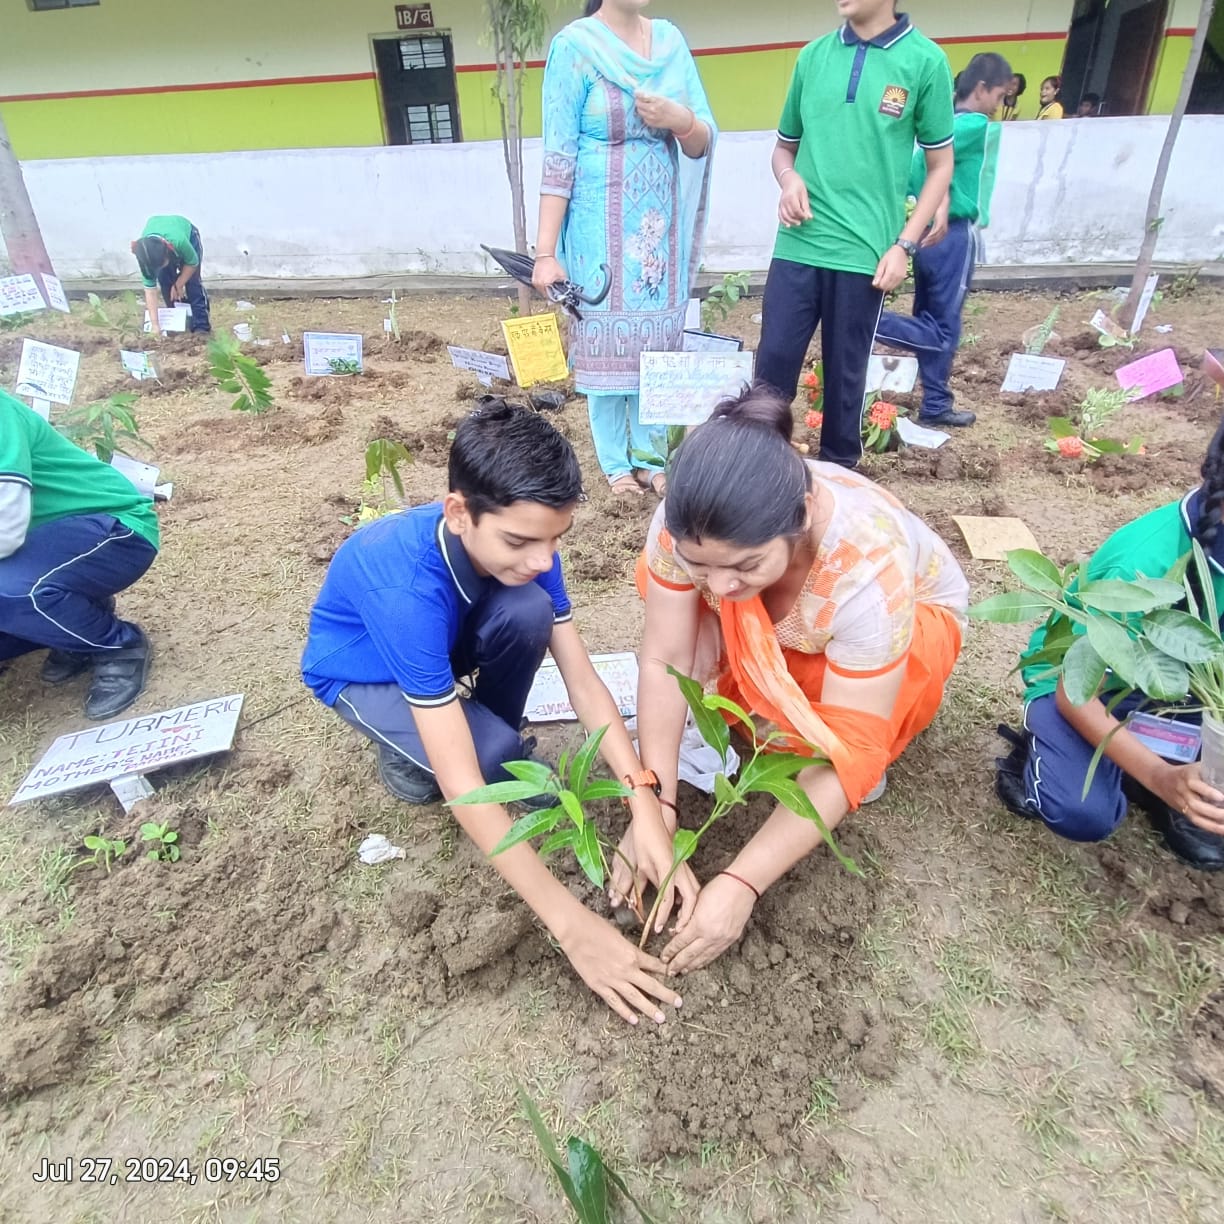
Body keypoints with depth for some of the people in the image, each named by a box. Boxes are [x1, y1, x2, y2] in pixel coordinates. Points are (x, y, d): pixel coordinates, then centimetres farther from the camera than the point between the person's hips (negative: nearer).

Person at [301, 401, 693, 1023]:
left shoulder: (521, 542, -25)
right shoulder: (406, 587, -43)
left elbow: (583, 679, -23)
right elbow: (461, 784, -43)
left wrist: (648, 811, -34)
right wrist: (571, 922, -43)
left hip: (439, 640, 5)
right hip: (358, 668, -4)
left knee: (529, 610, -29)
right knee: (493, 758, -31)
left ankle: (494, 732, -1)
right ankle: (408, 753, 3)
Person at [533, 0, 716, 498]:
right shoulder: (574, 45, -6)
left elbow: (703, 145, 8)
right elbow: (559, 157, -11)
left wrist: (680, 119, -14)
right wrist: (546, 251, -15)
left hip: (661, 222, 5)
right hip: (602, 227, -4)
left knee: (657, 338, 7)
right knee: (604, 340, 2)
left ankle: (651, 453, 20)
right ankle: (616, 463, 15)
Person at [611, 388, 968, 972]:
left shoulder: (870, 571, -42)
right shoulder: (689, 522, -33)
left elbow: (845, 758, -37)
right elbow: (664, 660, -26)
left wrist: (741, 884, -39)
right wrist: (654, 808, -32)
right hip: (780, 625, 3)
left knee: (856, 750, -35)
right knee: (661, 583, -23)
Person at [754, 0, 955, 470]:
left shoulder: (925, 61, 1)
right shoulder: (812, 56, 10)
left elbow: (940, 165, 5)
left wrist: (904, 245, -4)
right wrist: (789, 178, -3)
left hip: (863, 252, -2)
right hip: (798, 245, 3)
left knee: (846, 373, 6)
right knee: (773, 361, 2)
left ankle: (839, 473, 22)